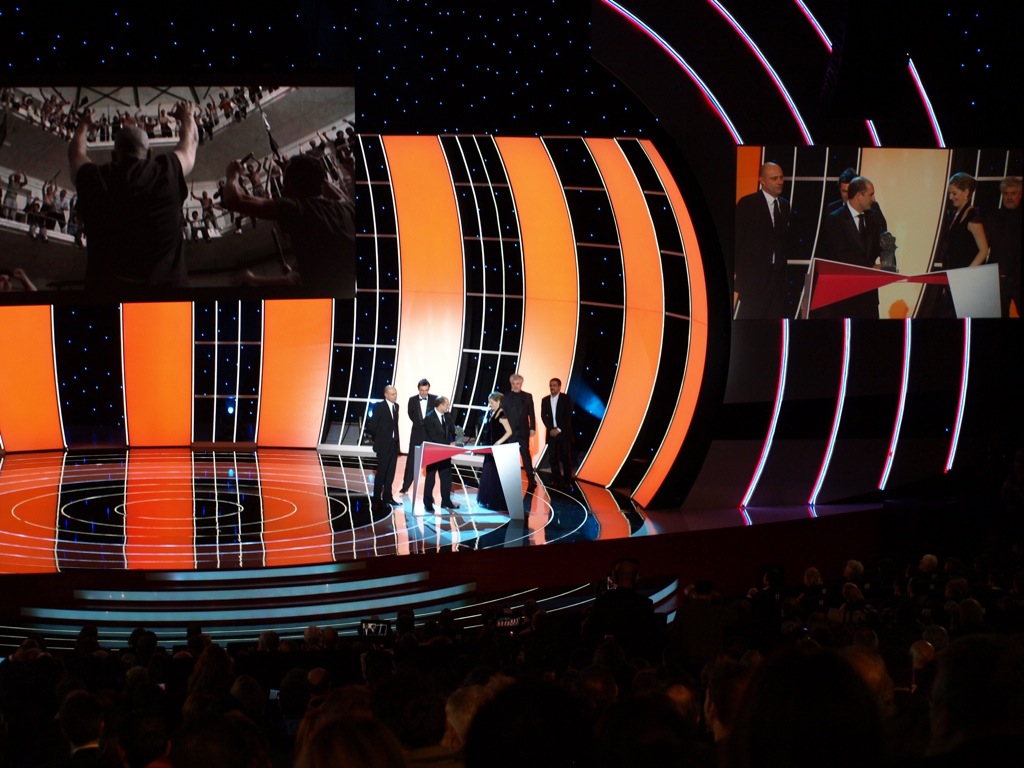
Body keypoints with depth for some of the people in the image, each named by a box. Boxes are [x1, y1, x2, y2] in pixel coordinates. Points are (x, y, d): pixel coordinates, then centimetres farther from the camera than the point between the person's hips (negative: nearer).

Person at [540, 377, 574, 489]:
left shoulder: (566, 398, 0)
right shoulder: (545, 400, 11)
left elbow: (568, 415, -7)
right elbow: (543, 416, 4)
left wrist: (559, 429, -13)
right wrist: (551, 429, -10)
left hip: (564, 432, -3)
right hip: (551, 432, 3)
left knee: (566, 457, -2)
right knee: (553, 458, 0)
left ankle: (567, 481, 2)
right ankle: (556, 480, 6)